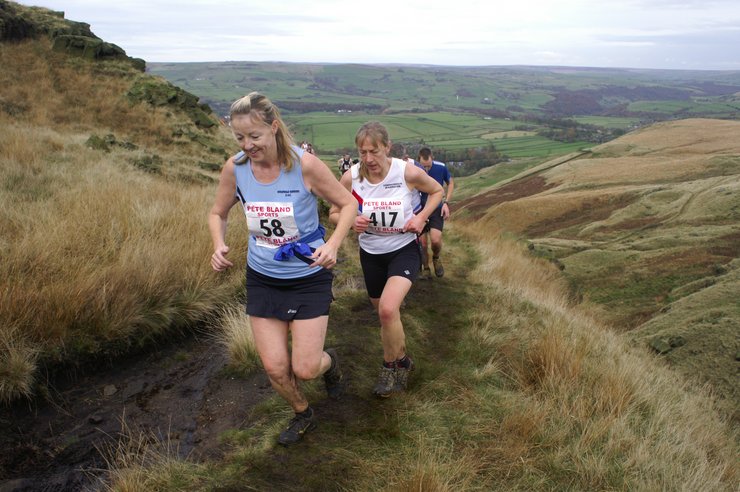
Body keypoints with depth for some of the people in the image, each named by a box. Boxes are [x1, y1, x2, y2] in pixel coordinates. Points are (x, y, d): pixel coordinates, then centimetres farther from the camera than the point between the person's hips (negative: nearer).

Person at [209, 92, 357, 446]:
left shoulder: (304, 164, -20)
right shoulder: (234, 168, -10)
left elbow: (347, 204, -8)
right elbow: (218, 214, 6)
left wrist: (333, 245, -24)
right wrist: (219, 246, -15)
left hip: (309, 276, -3)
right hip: (262, 277, 3)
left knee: (305, 369, -2)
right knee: (275, 367, 4)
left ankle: (328, 361, 37)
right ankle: (302, 415, 37)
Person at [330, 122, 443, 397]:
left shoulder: (409, 173, -20)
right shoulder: (350, 178, -15)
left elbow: (437, 191, 0)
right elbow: (334, 213, -2)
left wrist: (421, 217, -16)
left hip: (404, 249, -3)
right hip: (370, 253, 3)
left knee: (388, 309, -24)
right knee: (383, 313, 17)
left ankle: (391, 365, 2)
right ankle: (401, 362, 45)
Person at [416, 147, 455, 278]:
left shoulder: (441, 168, -15)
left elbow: (450, 183, 4)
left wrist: (446, 202, -4)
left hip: (437, 209, 0)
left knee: (435, 240, -18)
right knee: (423, 243, 2)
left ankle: (436, 258, 15)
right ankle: (425, 269, 25)